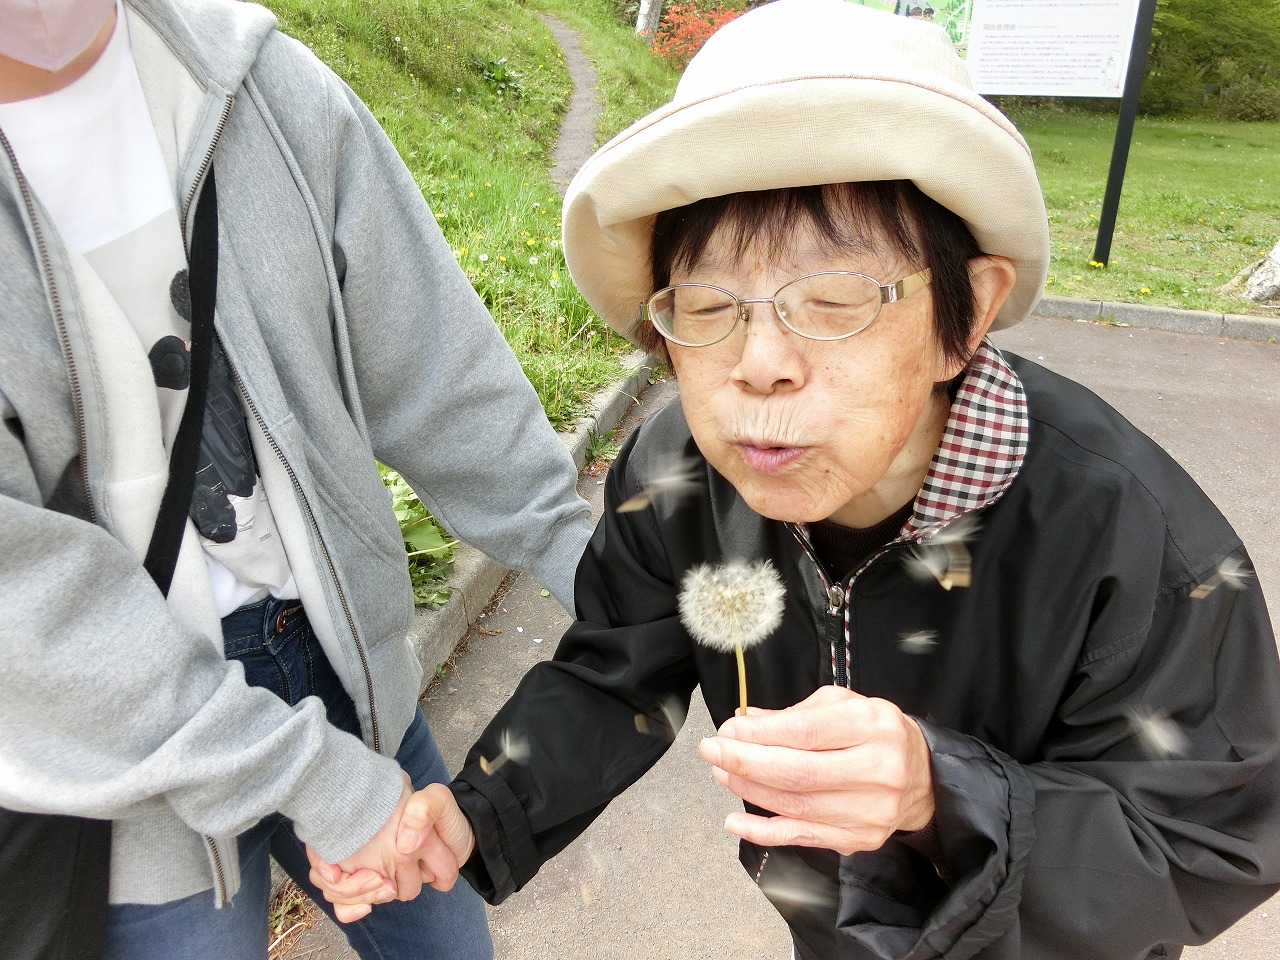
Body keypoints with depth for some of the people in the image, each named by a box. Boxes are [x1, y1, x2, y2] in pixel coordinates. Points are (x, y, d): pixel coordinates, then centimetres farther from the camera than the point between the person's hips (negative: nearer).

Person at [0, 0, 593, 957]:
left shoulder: (268, 85, -6)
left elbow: (428, 359, -1)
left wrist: (579, 554, 0)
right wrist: (304, 772, -21)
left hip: (339, 651, 4)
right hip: (112, 752, -3)